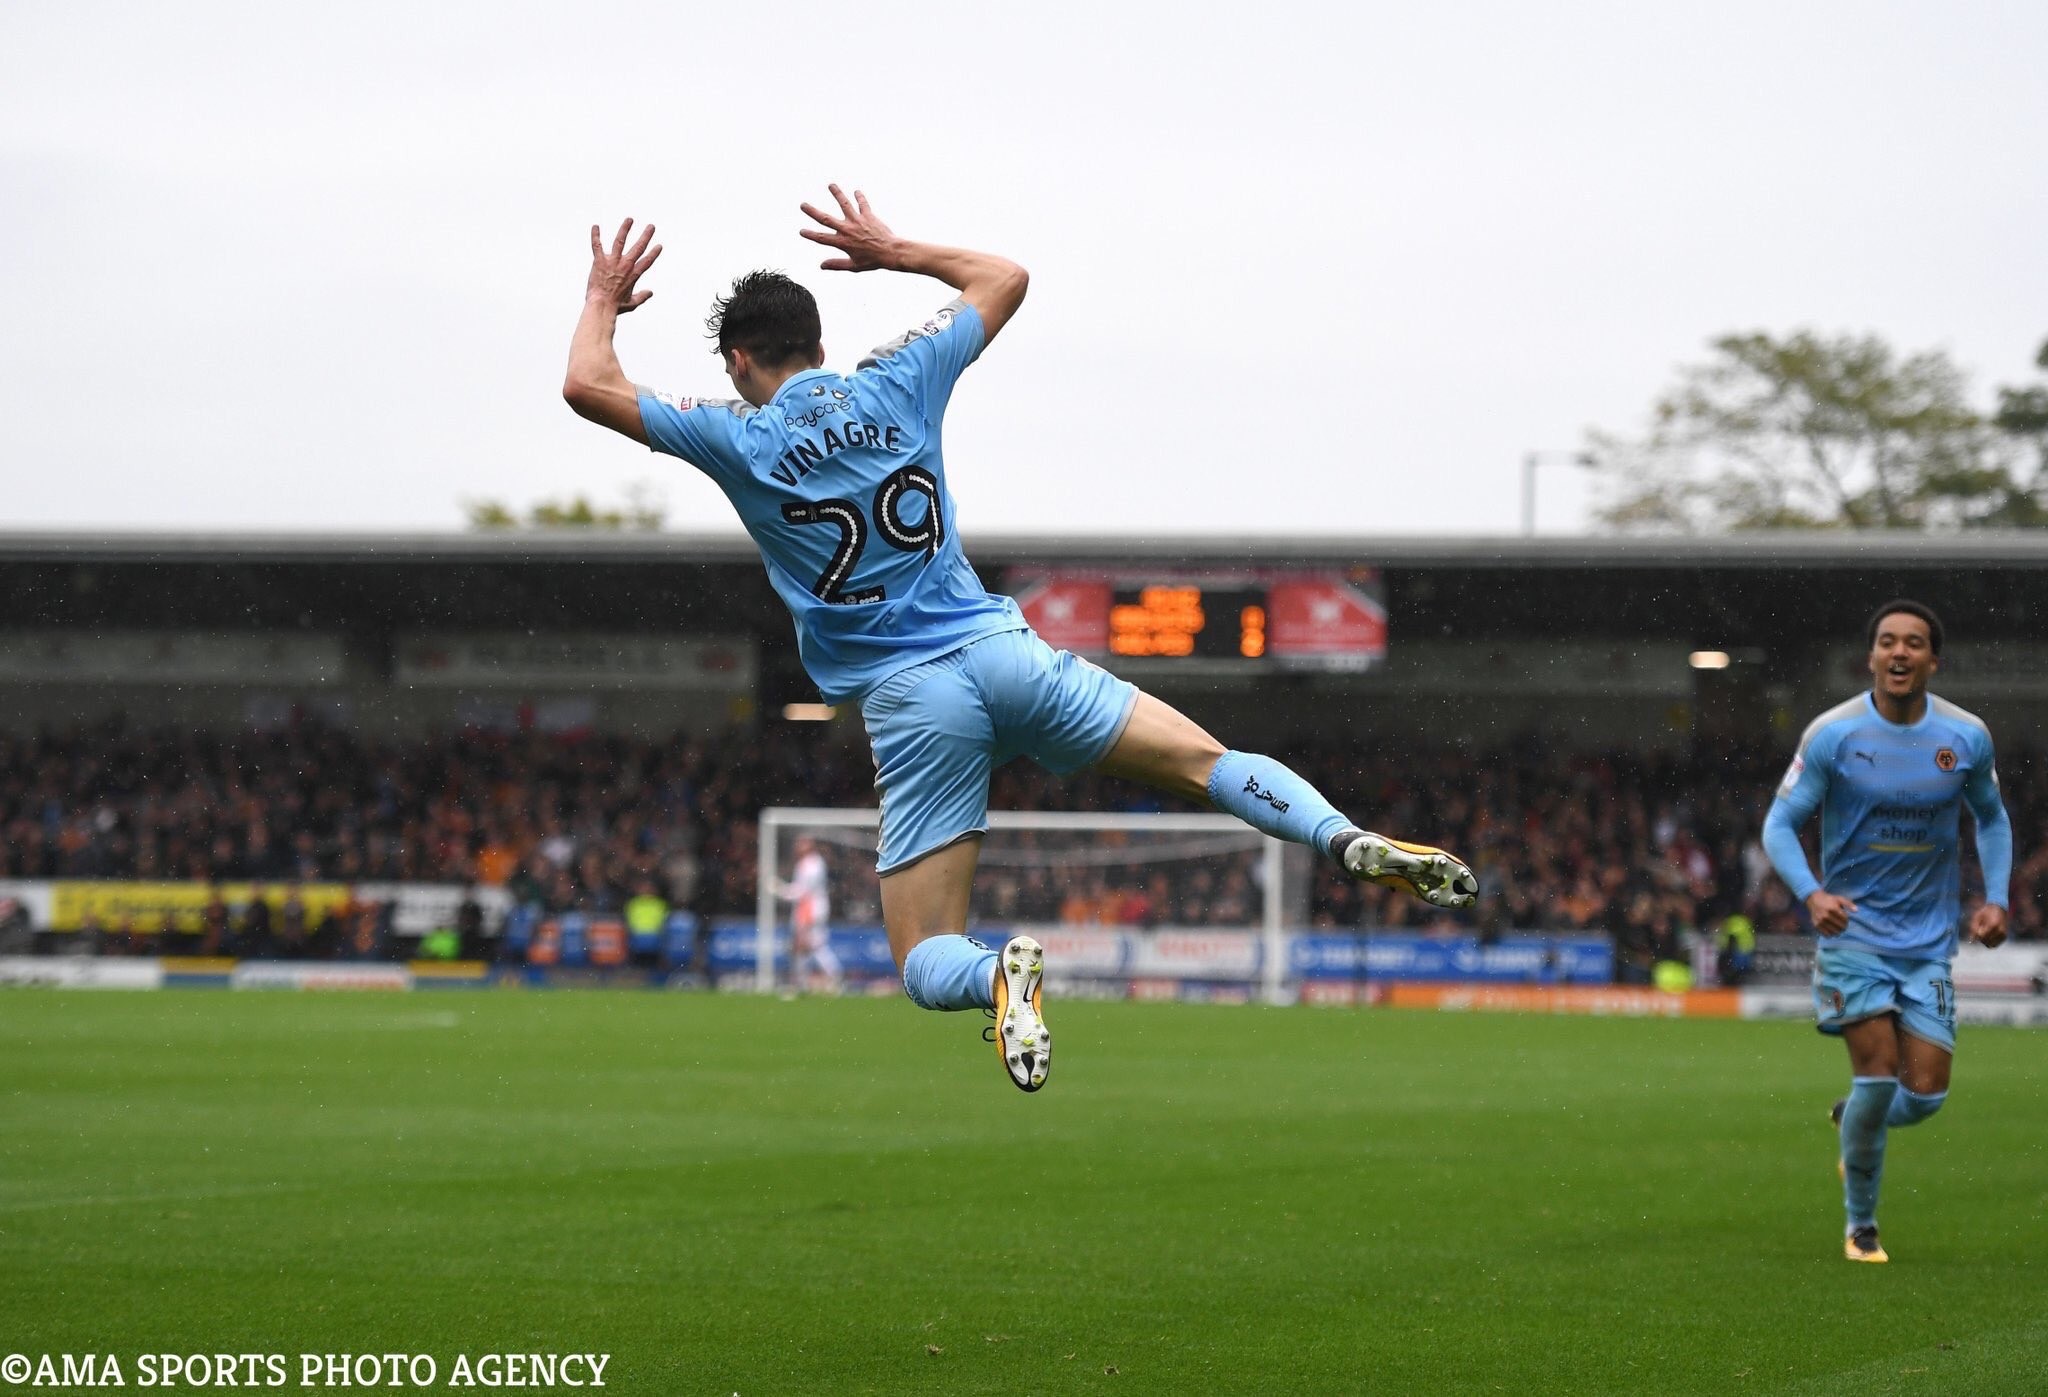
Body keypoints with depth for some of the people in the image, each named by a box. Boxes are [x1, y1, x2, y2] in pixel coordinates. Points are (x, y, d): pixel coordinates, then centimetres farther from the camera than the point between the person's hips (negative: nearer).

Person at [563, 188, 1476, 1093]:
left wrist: (604, 298, 28)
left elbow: (588, 385, 11)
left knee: (927, 967, 2)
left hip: (909, 704, -2)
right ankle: (1344, 837, -24)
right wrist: (893, 253, 36)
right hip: (1003, 651, 2)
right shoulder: (895, 386, 9)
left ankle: (998, 974, -33)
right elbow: (1004, 278, 25)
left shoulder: (739, 439, 1)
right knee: (1210, 763, 5)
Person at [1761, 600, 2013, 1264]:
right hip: (1854, 930, -3)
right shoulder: (1832, 734, -10)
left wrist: (1995, 899, 2)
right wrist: (1812, 894, -22)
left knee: (1926, 1093, -4)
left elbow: (1991, 818, 15)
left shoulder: (1966, 737, -2)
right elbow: (1780, 823, -5)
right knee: (1878, 1071, -13)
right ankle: (1860, 1225, 8)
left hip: (1930, 940, 3)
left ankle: (1854, 1118, 33)